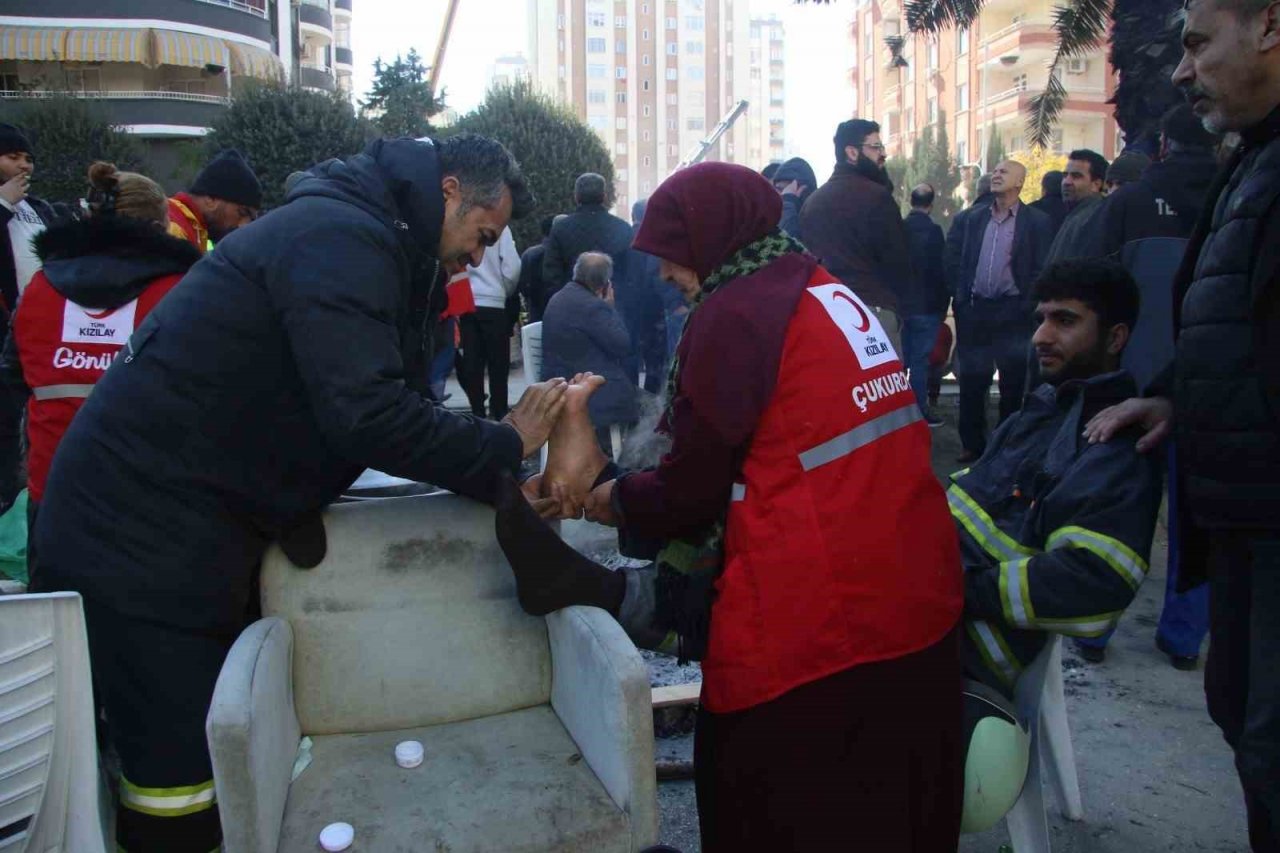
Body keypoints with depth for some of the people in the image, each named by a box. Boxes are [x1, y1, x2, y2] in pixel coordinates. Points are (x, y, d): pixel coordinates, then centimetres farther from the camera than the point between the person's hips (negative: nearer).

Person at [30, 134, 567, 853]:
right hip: (142, 531, -10)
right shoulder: (342, 238, -18)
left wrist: (507, 483, 3)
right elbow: (366, 415, -29)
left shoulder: (368, 245, 15)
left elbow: (397, 400, 14)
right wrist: (504, 447, -16)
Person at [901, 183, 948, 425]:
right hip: (926, 304, -5)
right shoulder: (933, 230, -14)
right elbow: (940, 269, -14)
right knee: (920, 359, -1)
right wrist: (943, 303, -3)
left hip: (901, 303, 6)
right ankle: (919, 411, 3)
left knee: (900, 359, 14)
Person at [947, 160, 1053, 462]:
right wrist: (961, 299, 5)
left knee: (1013, 383, 5)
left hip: (1012, 312, -3)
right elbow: (957, 262, 13)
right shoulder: (973, 219, 11)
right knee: (971, 381, 6)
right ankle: (973, 444, 16)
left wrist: (1026, 308, -10)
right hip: (974, 310, 4)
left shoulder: (1036, 221, -1)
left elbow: (1040, 270, -4)